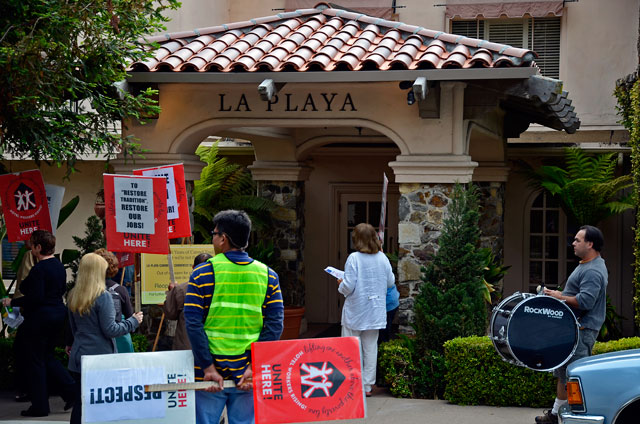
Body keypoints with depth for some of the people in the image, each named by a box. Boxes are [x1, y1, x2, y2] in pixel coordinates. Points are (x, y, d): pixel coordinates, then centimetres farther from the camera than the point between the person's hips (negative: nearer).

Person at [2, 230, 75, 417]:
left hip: (40, 318, -9)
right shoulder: (58, 265, 7)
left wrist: (12, 302, -14)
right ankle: (70, 389, 8)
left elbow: (35, 298, -24)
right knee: (47, 356, 21)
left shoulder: (38, 269, -20)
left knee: (34, 360, 3)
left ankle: (40, 406, 7)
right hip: (58, 314, 9)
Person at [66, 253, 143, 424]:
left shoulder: (73, 296, 7)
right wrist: (133, 322, 0)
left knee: (79, 403, 6)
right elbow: (110, 330, -12)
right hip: (100, 355, -6)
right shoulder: (103, 296, -13)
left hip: (79, 355, 6)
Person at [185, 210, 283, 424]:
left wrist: (208, 367, -10)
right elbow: (275, 325, -2)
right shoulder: (268, 275, 4)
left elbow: (193, 323, -11)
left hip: (210, 375, -2)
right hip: (248, 375, 2)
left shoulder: (203, 273, -4)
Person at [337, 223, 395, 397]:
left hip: (355, 311, -4)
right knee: (370, 347, 11)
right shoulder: (382, 258, -2)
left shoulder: (354, 258, -15)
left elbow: (349, 286, -17)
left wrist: (341, 285, 4)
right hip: (375, 311, 4)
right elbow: (391, 282, 5)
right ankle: (367, 385, 14)